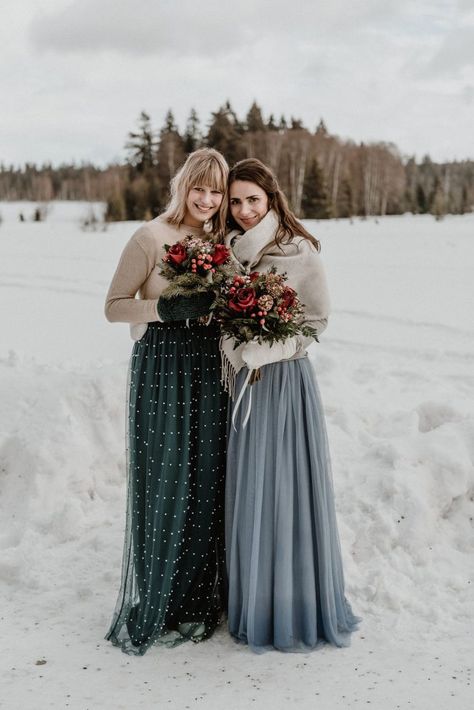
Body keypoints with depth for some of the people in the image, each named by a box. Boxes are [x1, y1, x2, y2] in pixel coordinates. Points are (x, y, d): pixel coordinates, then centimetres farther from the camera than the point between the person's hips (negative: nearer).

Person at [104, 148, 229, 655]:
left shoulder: (219, 239, 10)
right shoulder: (151, 237, -7)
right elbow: (114, 306, -7)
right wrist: (165, 308, -21)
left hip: (208, 364, 6)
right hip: (162, 367, -6)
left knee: (207, 482, 8)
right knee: (165, 483, -2)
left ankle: (197, 600, 23)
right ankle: (153, 609, 13)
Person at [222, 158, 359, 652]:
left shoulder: (300, 252, -6)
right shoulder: (228, 252, 9)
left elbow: (317, 320, -3)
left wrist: (269, 345, -13)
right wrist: (237, 351, -6)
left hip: (288, 379, -5)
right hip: (246, 381, 5)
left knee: (289, 491, 1)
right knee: (249, 494, 10)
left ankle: (299, 609, 17)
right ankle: (257, 606, 25)